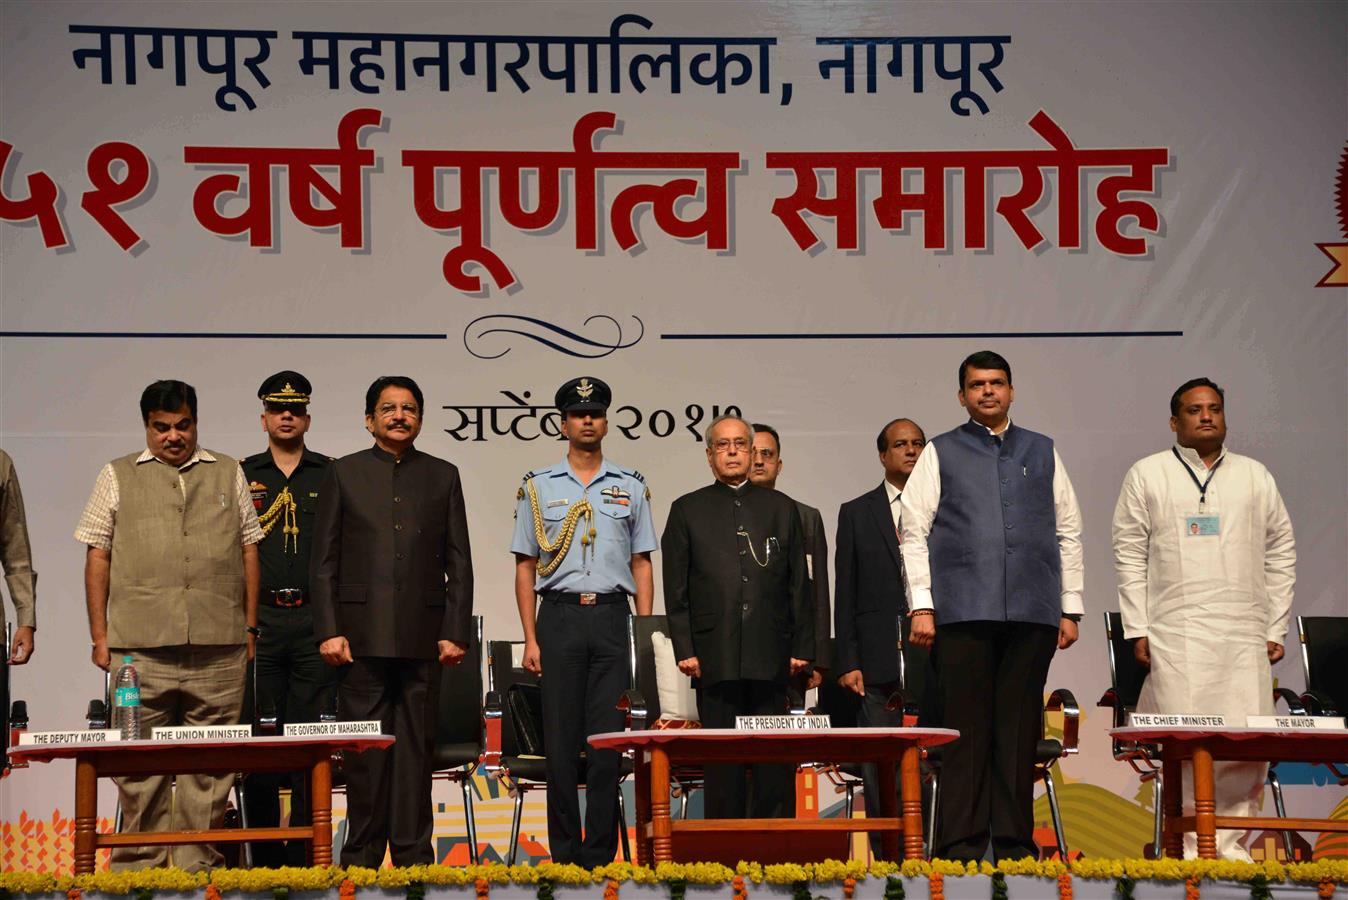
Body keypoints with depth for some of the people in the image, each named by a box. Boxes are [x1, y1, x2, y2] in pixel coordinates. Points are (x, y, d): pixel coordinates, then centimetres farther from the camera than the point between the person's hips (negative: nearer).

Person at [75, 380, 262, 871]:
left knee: (209, 768, 2)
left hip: (219, 650, 1)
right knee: (139, 766, -2)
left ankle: (200, 868, 9)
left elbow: (249, 552, 15)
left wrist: (250, 628, 9)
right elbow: (97, 559, 9)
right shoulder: (117, 477, 11)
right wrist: (99, 637, 3)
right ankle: (138, 869, 6)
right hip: (139, 648, -1)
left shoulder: (228, 474, 15)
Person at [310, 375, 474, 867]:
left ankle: (413, 855, 7)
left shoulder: (442, 476, 11)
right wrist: (328, 631, -5)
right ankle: (362, 857, 7)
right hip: (362, 636, -1)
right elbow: (324, 562, 4)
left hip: (421, 638, 1)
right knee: (365, 750, 0)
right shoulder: (343, 474, 7)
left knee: (415, 748, 3)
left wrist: (456, 632, 0)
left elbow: (458, 563, 9)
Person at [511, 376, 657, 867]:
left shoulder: (631, 487, 10)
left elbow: (642, 565, 10)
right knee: (561, 738, 1)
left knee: (608, 737, -1)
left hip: (612, 617, 0)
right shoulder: (537, 487, 8)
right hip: (559, 618, 0)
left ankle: (601, 854, 3)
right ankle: (564, 852, 7)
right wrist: (530, 638, 0)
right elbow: (525, 567, 8)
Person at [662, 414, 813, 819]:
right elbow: (676, 588, 5)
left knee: (775, 760, 0)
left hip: (771, 657, 1)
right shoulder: (687, 511, 10)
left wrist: (802, 648, 4)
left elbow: (799, 585, 12)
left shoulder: (782, 509, 14)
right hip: (716, 658, -1)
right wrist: (684, 650, -3)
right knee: (722, 764, 0)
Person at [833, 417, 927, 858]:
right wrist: (847, 662, -1)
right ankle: (886, 855, 5)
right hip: (879, 658, 0)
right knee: (880, 763, 0)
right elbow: (845, 595, 7)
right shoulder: (856, 513, 11)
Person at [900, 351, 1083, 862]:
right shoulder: (940, 454, 11)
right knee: (967, 729, -4)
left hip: (1032, 611, 2)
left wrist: (1070, 608, 8)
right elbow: (915, 532, 5)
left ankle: (1014, 845, 6)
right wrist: (921, 607, -4)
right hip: (963, 610, -2)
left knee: (1020, 730, 2)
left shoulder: (1043, 453, 16)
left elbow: (1068, 533, 15)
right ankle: (961, 846, -2)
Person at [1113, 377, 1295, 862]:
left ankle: (1230, 842, 6)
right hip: (1175, 635, -2)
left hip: (1245, 635, 2)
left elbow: (1280, 554, 16)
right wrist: (1137, 630, -2)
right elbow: (1129, 554, 5)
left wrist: (1276, 629, 9)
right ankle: (1188, 846, 0)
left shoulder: (1255, 477, 16)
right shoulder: (1147, 475, 9)